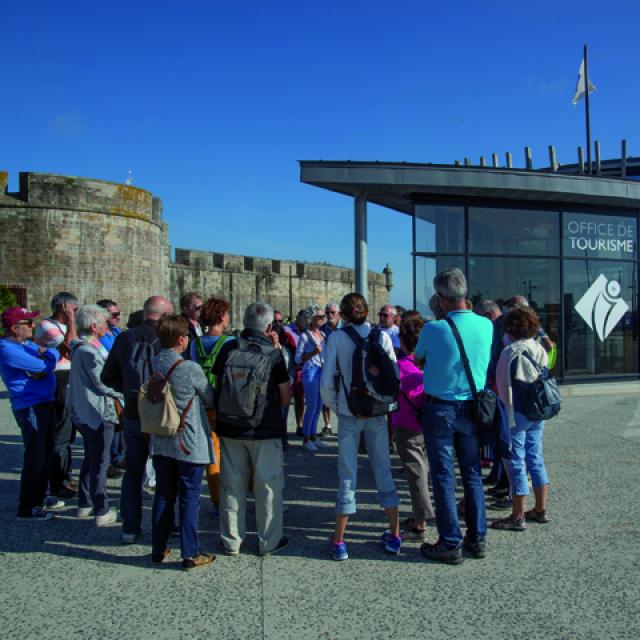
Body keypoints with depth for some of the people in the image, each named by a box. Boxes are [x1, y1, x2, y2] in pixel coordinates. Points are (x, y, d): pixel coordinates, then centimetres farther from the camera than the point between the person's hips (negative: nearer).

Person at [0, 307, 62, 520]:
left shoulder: (26, 343, 12)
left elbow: (46, 364, 8)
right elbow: (45, 366, -22)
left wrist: (44, 354, -14)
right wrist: (54, 351, -3)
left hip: (46, 403, 9)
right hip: (31, 408, -9)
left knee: (46, 454, 19)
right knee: (35, 458, -2)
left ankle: (39, 498, 33)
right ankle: (26, 508, 10)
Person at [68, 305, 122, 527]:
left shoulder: (80, 347, 11)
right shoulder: (89, 350, -21)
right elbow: (102, 383, -21)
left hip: (84, 413, 10)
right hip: (98, 414, -10)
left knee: (91, 459, 21)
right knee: (100, 463, -2)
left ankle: (85, 504, 31)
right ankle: (102, 512, 5)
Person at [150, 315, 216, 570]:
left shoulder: (151, 365, -3)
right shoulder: (190, 368, -19)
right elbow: (211, 399, -5)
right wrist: (194, 397, 15)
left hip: (160, 441, 6)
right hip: (189, 443, -5)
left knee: (163, 495, 16)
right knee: (189, 498, 4)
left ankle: (159, 549, 26)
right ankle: (190, 554, 10)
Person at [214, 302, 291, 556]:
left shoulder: (227, 348, -3)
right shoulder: (273, 353, -10)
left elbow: (217, 385, 6)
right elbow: (285, 398, -5)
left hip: (229, 428, 3)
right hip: (265, 430, -3)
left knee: (232, 485, 13)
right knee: (268, 485, 11)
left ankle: (231, 541, 23)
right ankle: (268, 541, 19)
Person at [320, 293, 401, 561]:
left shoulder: (336, 338, -6)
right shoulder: (382, 336, 0)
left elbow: (327, 382, -10)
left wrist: (334, 405, 5)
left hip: (349, 415, -2)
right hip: (377, 414, 2)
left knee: (347, 476, 6)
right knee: (383, 471, 14)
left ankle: (339, 542, 13)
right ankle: (394, 536, 22)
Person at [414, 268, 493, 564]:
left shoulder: (433, 329, -16)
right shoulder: (486, 325, -5)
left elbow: (417, 360, 2)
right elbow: (486, 362, 10)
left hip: (440, 409, -4)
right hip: (472, 408, 4)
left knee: (443, 477, 5)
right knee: (473, 474, 15)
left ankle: (450, 544, 11)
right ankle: (477, 538, 23)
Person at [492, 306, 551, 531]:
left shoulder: (511, 351, -15)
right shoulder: (540, 349, 6)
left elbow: (505, 386, -15)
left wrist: (504, 417, -10)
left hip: (517, 413, -7)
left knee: (516, 463, 0)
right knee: (536, 459, 16)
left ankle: (517, 517, 6)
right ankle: (540, 510, 25)